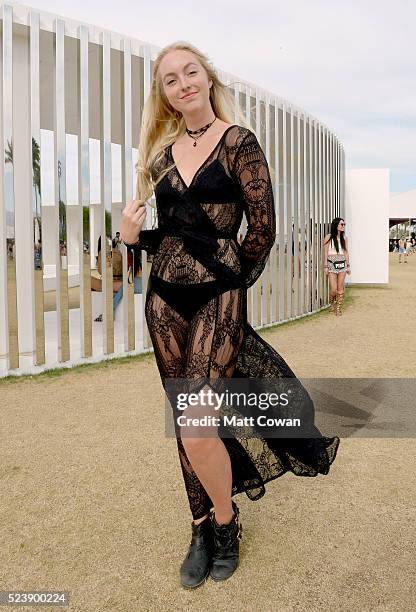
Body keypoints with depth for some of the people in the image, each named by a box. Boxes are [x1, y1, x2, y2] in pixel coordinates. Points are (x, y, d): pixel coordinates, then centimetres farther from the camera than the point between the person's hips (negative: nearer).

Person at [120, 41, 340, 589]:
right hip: (165, 298, 6)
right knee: (184, 423, 10)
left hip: (218, 296, -5)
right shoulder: (163, 153, 13)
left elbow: (263, 228, -4)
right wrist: (133, 236, -2)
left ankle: (226, 522, 15)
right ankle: (202, 531, 28)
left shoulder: (239, 142, -3)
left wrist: (230, 282, 5)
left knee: (196, 428, -15)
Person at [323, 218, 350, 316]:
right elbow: (325, 253, -3)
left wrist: (348, 265, 9)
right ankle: (332, 303, 23)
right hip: (332, 264, -4)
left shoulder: (344, 238, 9)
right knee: (333, 289, -6)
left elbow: (346, 252, 13)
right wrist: (325, 266, -7)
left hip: (342, 264, 4)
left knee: (341, 288, 2)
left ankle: (338, 308, 12)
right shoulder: (328, 237, -3)